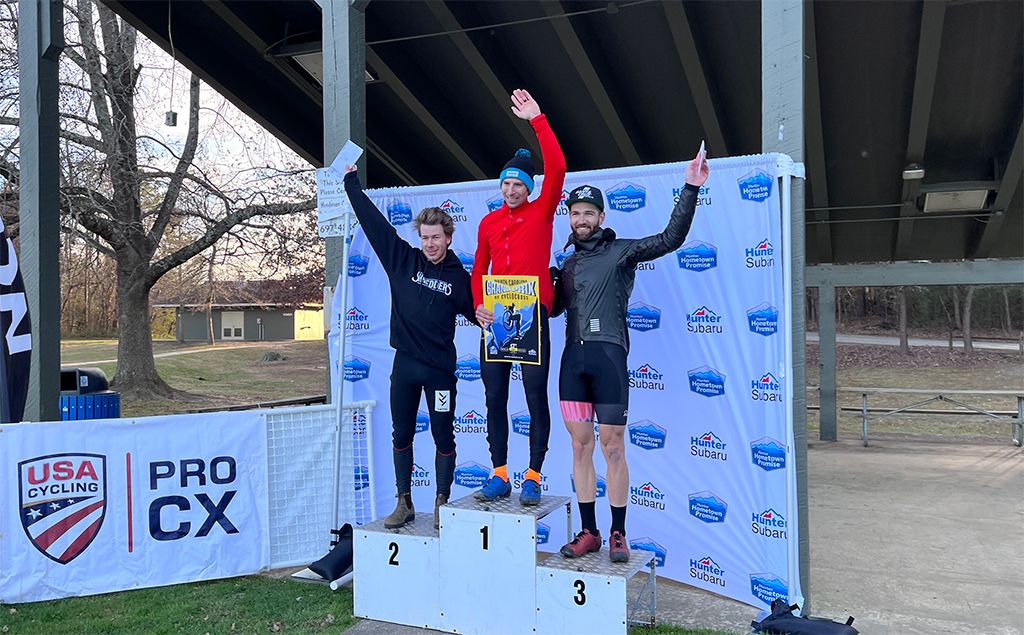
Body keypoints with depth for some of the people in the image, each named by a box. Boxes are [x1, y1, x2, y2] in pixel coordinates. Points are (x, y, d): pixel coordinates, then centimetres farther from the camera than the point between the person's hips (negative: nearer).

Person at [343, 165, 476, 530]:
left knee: (443, 437, 5)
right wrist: (352, 182, 7)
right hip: (405, 365, 2)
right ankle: (404, 503, 22)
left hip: (440, 368, -2)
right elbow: (373, 221, 4)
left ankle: (442, 504, 18)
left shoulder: (459, 277, 0)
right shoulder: (403, 259, 2)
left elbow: (477, 312, 7)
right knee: (401, 435, 10)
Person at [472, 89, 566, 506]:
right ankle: (499, 475, 15)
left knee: (536, 397, -2)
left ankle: (533, 477, 6)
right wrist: (478, 305, -2)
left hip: (532, 313, -4)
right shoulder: (489, 223, 14)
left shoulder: (541, 212, 4)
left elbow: (557, 168, -9)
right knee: (494, 396, 6)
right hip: (496, 316, 4)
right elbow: (479, 270, 14)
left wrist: (537, 120, -7)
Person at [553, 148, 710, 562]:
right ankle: (589, 532, 16)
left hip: (608, 357, -5)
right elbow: (551, 307, 22)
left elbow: (671, 239, -7)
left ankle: (618, 535, 11)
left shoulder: (621, 251, 4)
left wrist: (691, 189, -14)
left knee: (612, 446, 0)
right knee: (580, 444, 7)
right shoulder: (566, 263, 20)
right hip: (572, 359, 5)